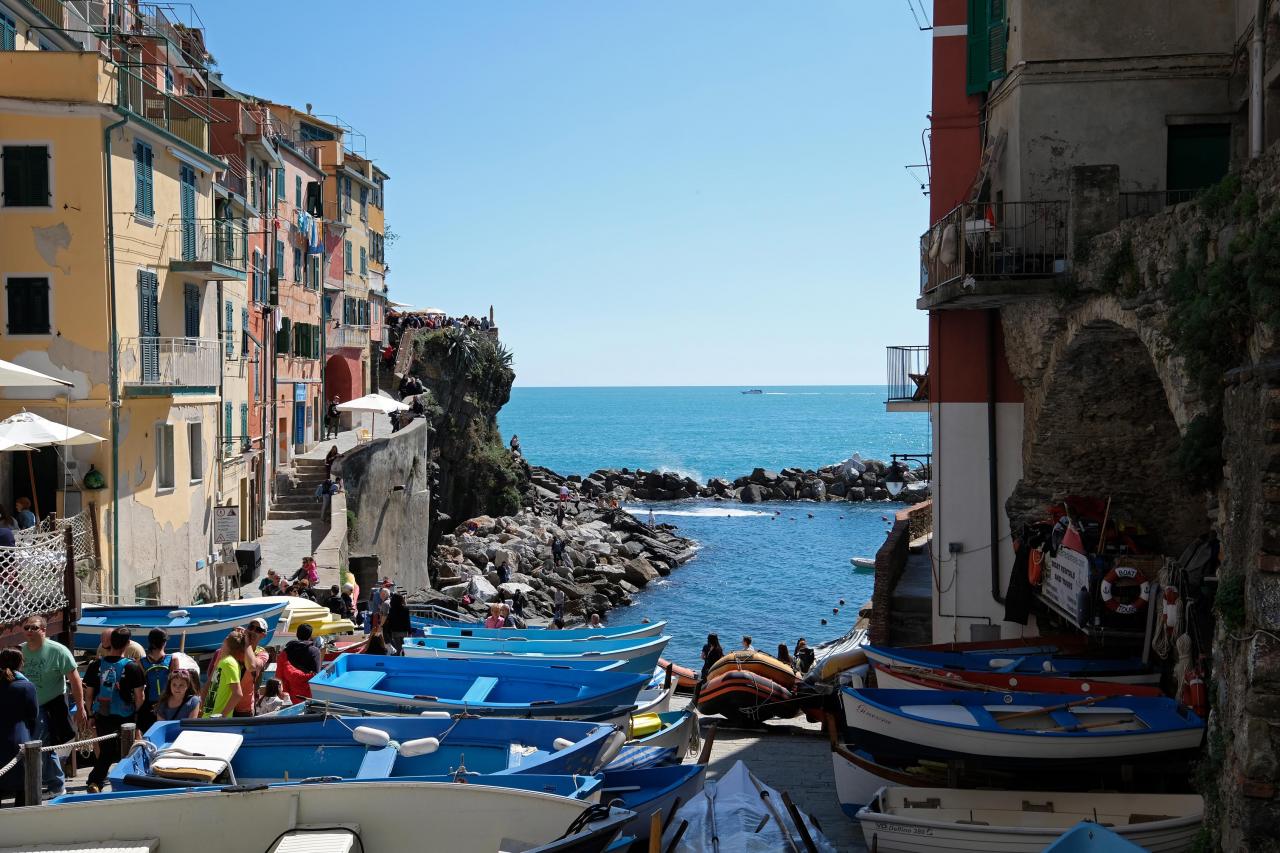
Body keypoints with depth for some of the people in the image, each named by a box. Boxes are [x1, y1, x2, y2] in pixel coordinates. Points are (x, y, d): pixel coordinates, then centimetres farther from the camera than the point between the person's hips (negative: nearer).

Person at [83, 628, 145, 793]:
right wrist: (134, 712, 10)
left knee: (106, 752, 15)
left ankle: (94, 782, -2)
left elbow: (88, 695, 4)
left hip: (102, 717, 3)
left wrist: (92, 714, 17)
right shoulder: (132, 668, -12)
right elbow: (140, 697, -8)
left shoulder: (95, 666, -4)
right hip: (125, 717, -3)